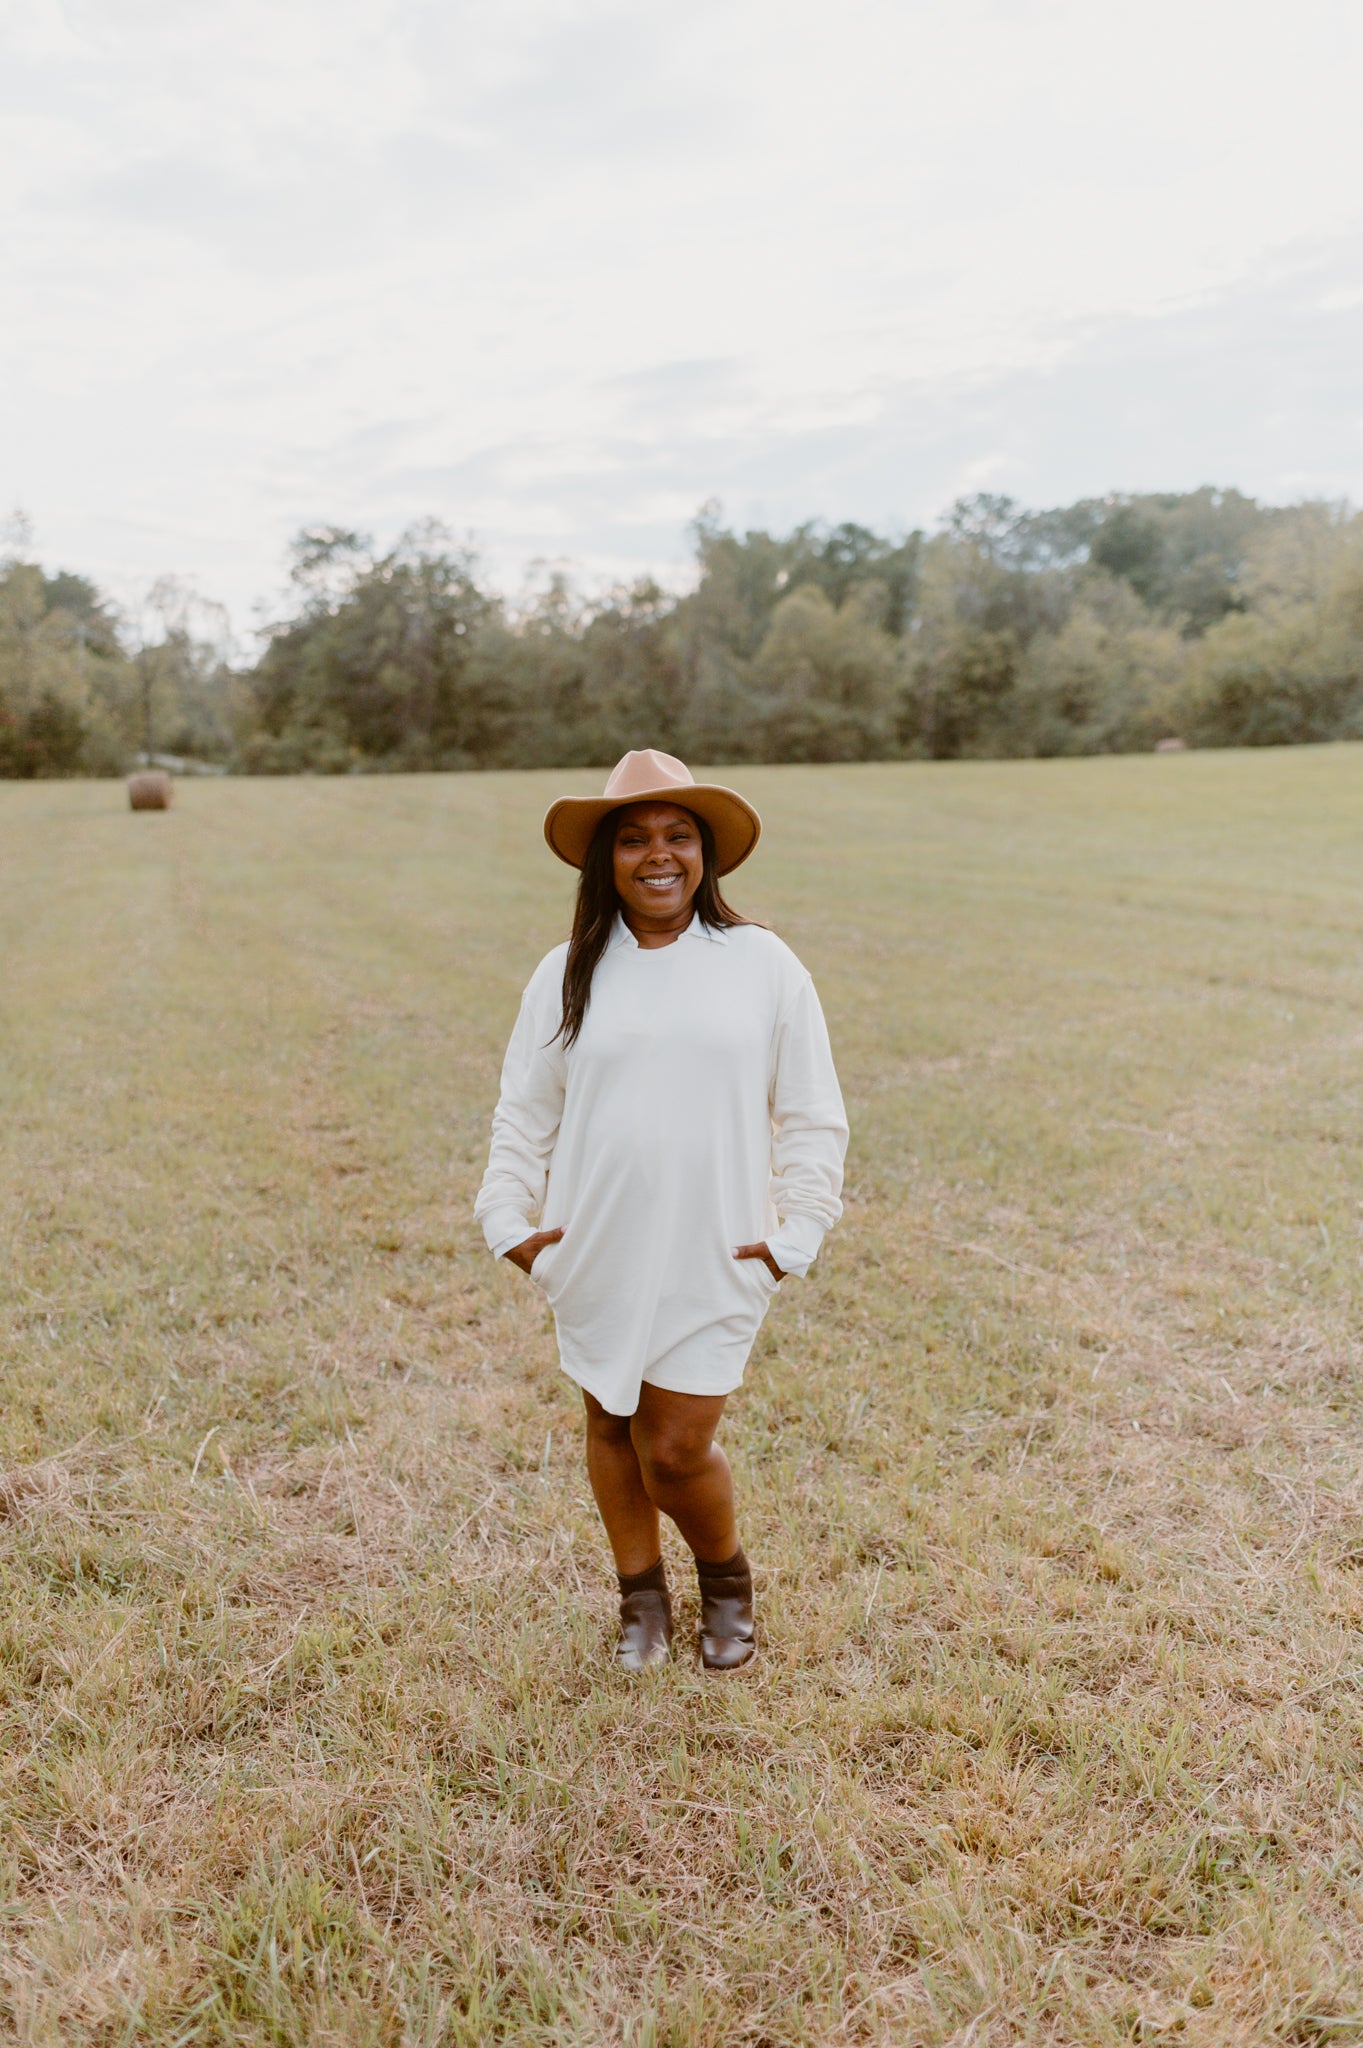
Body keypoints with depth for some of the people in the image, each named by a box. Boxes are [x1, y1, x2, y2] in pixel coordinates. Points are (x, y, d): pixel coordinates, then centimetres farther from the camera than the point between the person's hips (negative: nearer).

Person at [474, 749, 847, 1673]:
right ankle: (643, 1599, 39)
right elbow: (523, 1111, 10)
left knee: (675, 1450, 0)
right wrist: (510, 1220, 2)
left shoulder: (764, 964, -2)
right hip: (596, 1258, 3)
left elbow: (813, 1117, 2)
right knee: (613, 1428, 14)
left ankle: (727, 1580, 32)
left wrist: (798, 1234, -3)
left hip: (715, 1259, -2)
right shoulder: (568, 973, 2)